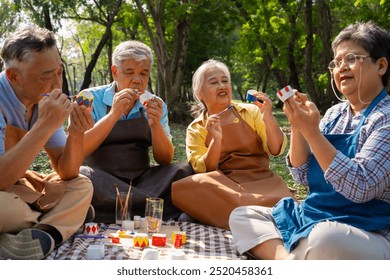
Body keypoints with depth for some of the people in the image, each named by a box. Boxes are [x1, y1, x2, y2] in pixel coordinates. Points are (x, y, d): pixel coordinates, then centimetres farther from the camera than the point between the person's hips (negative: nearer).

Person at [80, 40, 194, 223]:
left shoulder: (154, 105, 6)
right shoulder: (91, 98, -2)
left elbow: (165, 160, 0)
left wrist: (155, 124, -17)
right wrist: (114, 114, -21)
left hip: (142, 180, 2)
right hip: (102, 181, -1)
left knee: (187, 170, -19)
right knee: (81, 175, -34)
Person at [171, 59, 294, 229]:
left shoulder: (251, 111, 12)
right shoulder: (195, 129, 11)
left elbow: (276, 149, 3)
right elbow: (205, 171, -1)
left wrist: (268, 117, -13)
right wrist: (216, 140, -17)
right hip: (223, 185, 3)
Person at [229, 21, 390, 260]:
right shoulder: (335, 114, 10)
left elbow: (361, 188, -22)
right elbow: (303, 175, 8)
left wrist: (312, 132, -24)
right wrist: (298, 127, -7)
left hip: (369, 234, -7)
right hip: (312, 219, 8)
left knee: (324, 239, -40)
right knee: (241, 216, 0)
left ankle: (281, 258, -11)